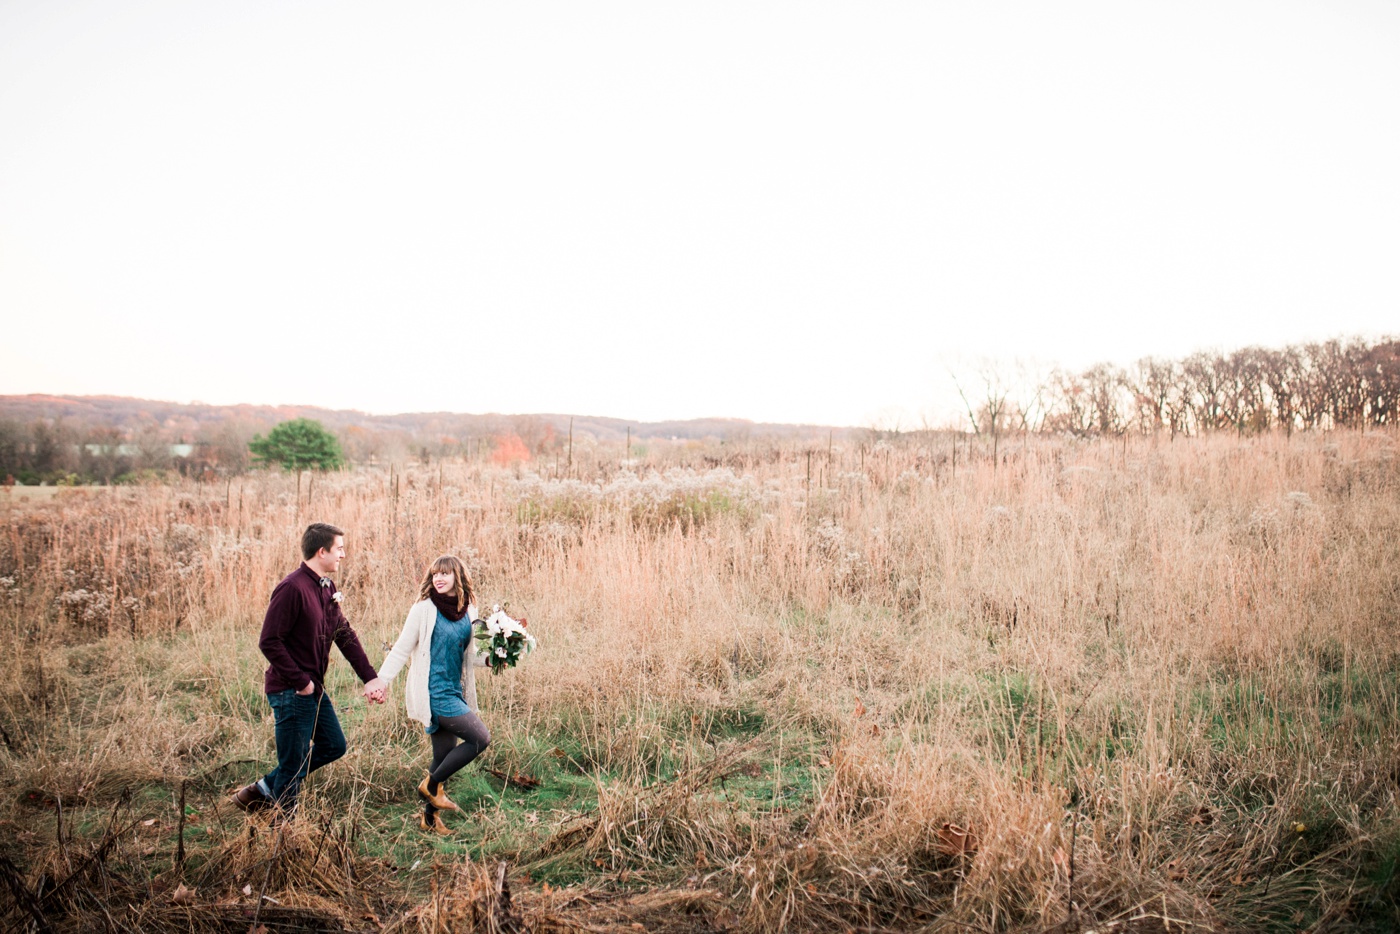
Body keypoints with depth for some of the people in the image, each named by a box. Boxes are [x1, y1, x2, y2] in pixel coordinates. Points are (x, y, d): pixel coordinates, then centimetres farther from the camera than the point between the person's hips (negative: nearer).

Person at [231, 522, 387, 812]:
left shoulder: (328, 587, 9)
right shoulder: (292, 588, -20)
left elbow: (345, 635, 11)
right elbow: (269, 642, -22)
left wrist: (371, 678, 5)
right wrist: (301, 682, -19)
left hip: (314, 689, 9)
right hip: (291, 692, -9)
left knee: (334, 746, 17)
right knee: (294, 765, 0)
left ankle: (264, 789, 27)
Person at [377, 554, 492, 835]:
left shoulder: (468, 611, 7)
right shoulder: (424, 609, -9)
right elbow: (401, 650, -5)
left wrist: (490, 659, -6)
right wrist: (380, 681, -10)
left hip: (455, 692, 6)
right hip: (434, 693, -6)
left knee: (445, 757, 11)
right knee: (481, 737, -14)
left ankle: (430, 818, 25)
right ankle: (432, 785, 2)